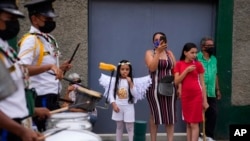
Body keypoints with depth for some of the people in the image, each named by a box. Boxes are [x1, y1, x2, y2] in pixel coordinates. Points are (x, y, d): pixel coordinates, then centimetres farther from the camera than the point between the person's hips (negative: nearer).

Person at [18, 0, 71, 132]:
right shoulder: (30, 40, -14)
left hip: (52, 97, 9)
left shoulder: (50, 39, 14)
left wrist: (60, 68, 6)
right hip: (41, 99, -9)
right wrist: (49, 66, -32)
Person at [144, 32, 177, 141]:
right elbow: (152, 68, -16)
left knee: (170, 116, 4)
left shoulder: (169, 53, 11)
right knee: (155, 115, 3)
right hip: (155, 88, -3)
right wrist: (158, 52, -17)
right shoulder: (149, 53, 1)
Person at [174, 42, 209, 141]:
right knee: (188, 123, 9)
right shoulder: (179, 64, 3)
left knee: (194, 124, -3)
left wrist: (205, 100, 0)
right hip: (185, 96, 2)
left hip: (196, 96, -2)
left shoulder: (198, 64, -1)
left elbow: (202, 83, 2)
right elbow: (176, 82, -4)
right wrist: (186, 70, -14)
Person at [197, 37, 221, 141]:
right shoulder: (196, 58, -9)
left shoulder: (214, 59, 13)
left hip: (211, 93, 6)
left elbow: (215, 75, 19)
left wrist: (217, 89, 17)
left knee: (213, 113, 6)